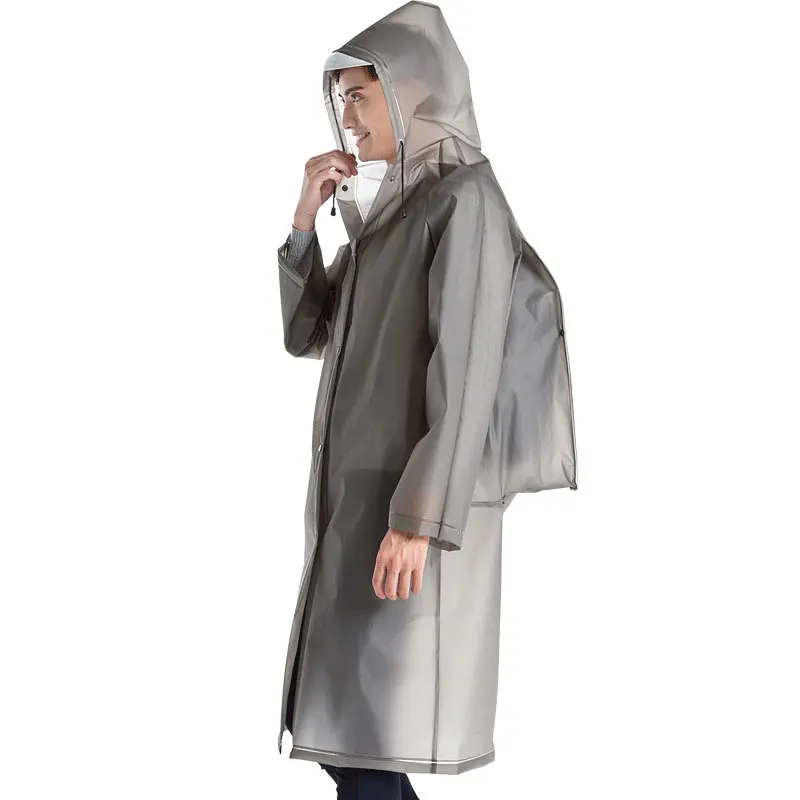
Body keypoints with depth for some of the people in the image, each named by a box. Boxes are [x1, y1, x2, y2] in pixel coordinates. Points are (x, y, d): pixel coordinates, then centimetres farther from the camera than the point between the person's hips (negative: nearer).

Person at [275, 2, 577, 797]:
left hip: (415, 499, -9)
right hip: (360, 489, 9)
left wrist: (419, 518, -23)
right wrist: (304, 217, 4)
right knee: (333, 725, 12)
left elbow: (469, 366, -18)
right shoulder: (384, 215, 18)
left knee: (368, 736, -8)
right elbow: (305, 334, 16)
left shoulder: (466, 197, -10)